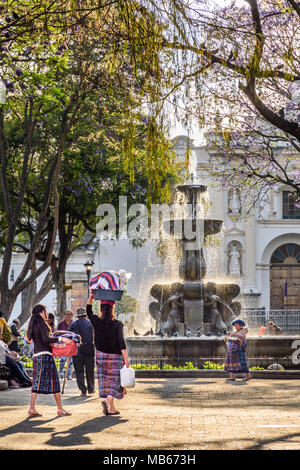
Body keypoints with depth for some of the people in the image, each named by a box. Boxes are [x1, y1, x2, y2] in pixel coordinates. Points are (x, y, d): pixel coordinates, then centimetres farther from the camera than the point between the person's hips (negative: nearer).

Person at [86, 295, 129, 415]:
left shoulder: (97, 322, -5)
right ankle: (108, 399, -21)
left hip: (100, 355, 3)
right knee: (114, 380, 5)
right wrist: (126, 359, -13)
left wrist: (91, 297, 16)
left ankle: (112, 408, 9)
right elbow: (121, 343, -15)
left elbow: (88, 311, 16)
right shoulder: (117, 324, -13)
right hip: (114, 356, -3)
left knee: (105, 380, 11)